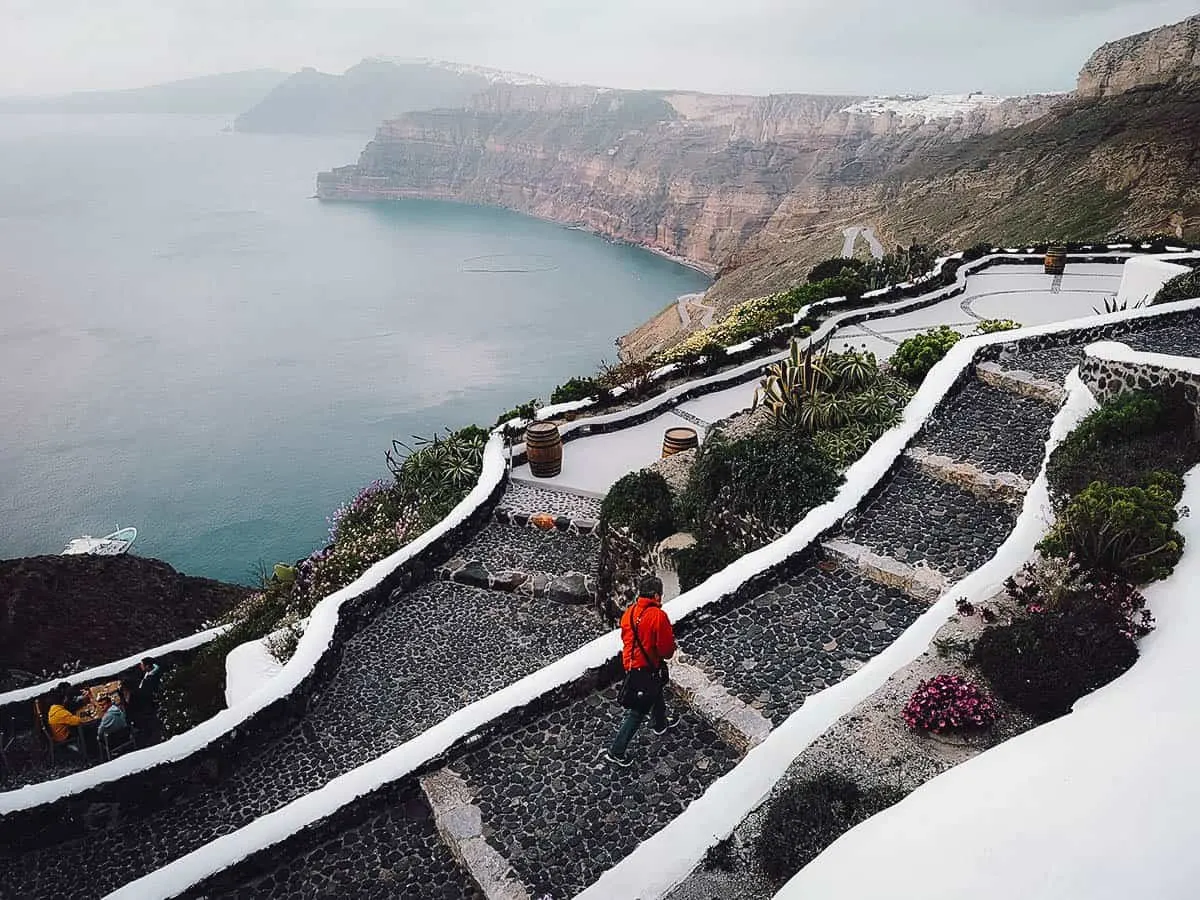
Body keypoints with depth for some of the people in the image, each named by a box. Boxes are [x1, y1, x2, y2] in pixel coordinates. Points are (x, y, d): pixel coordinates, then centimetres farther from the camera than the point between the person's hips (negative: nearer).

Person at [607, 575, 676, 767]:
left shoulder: (629, 612, -2)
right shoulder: (658, 615, -24)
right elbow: (667, 649, -20)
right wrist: (670, 650, 2)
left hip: (630, 663, 8)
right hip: (648, 669, -8)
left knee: (656, 693, 33)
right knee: (637, 711, 3)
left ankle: (660, 724, 57)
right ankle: (616, 751, 7)